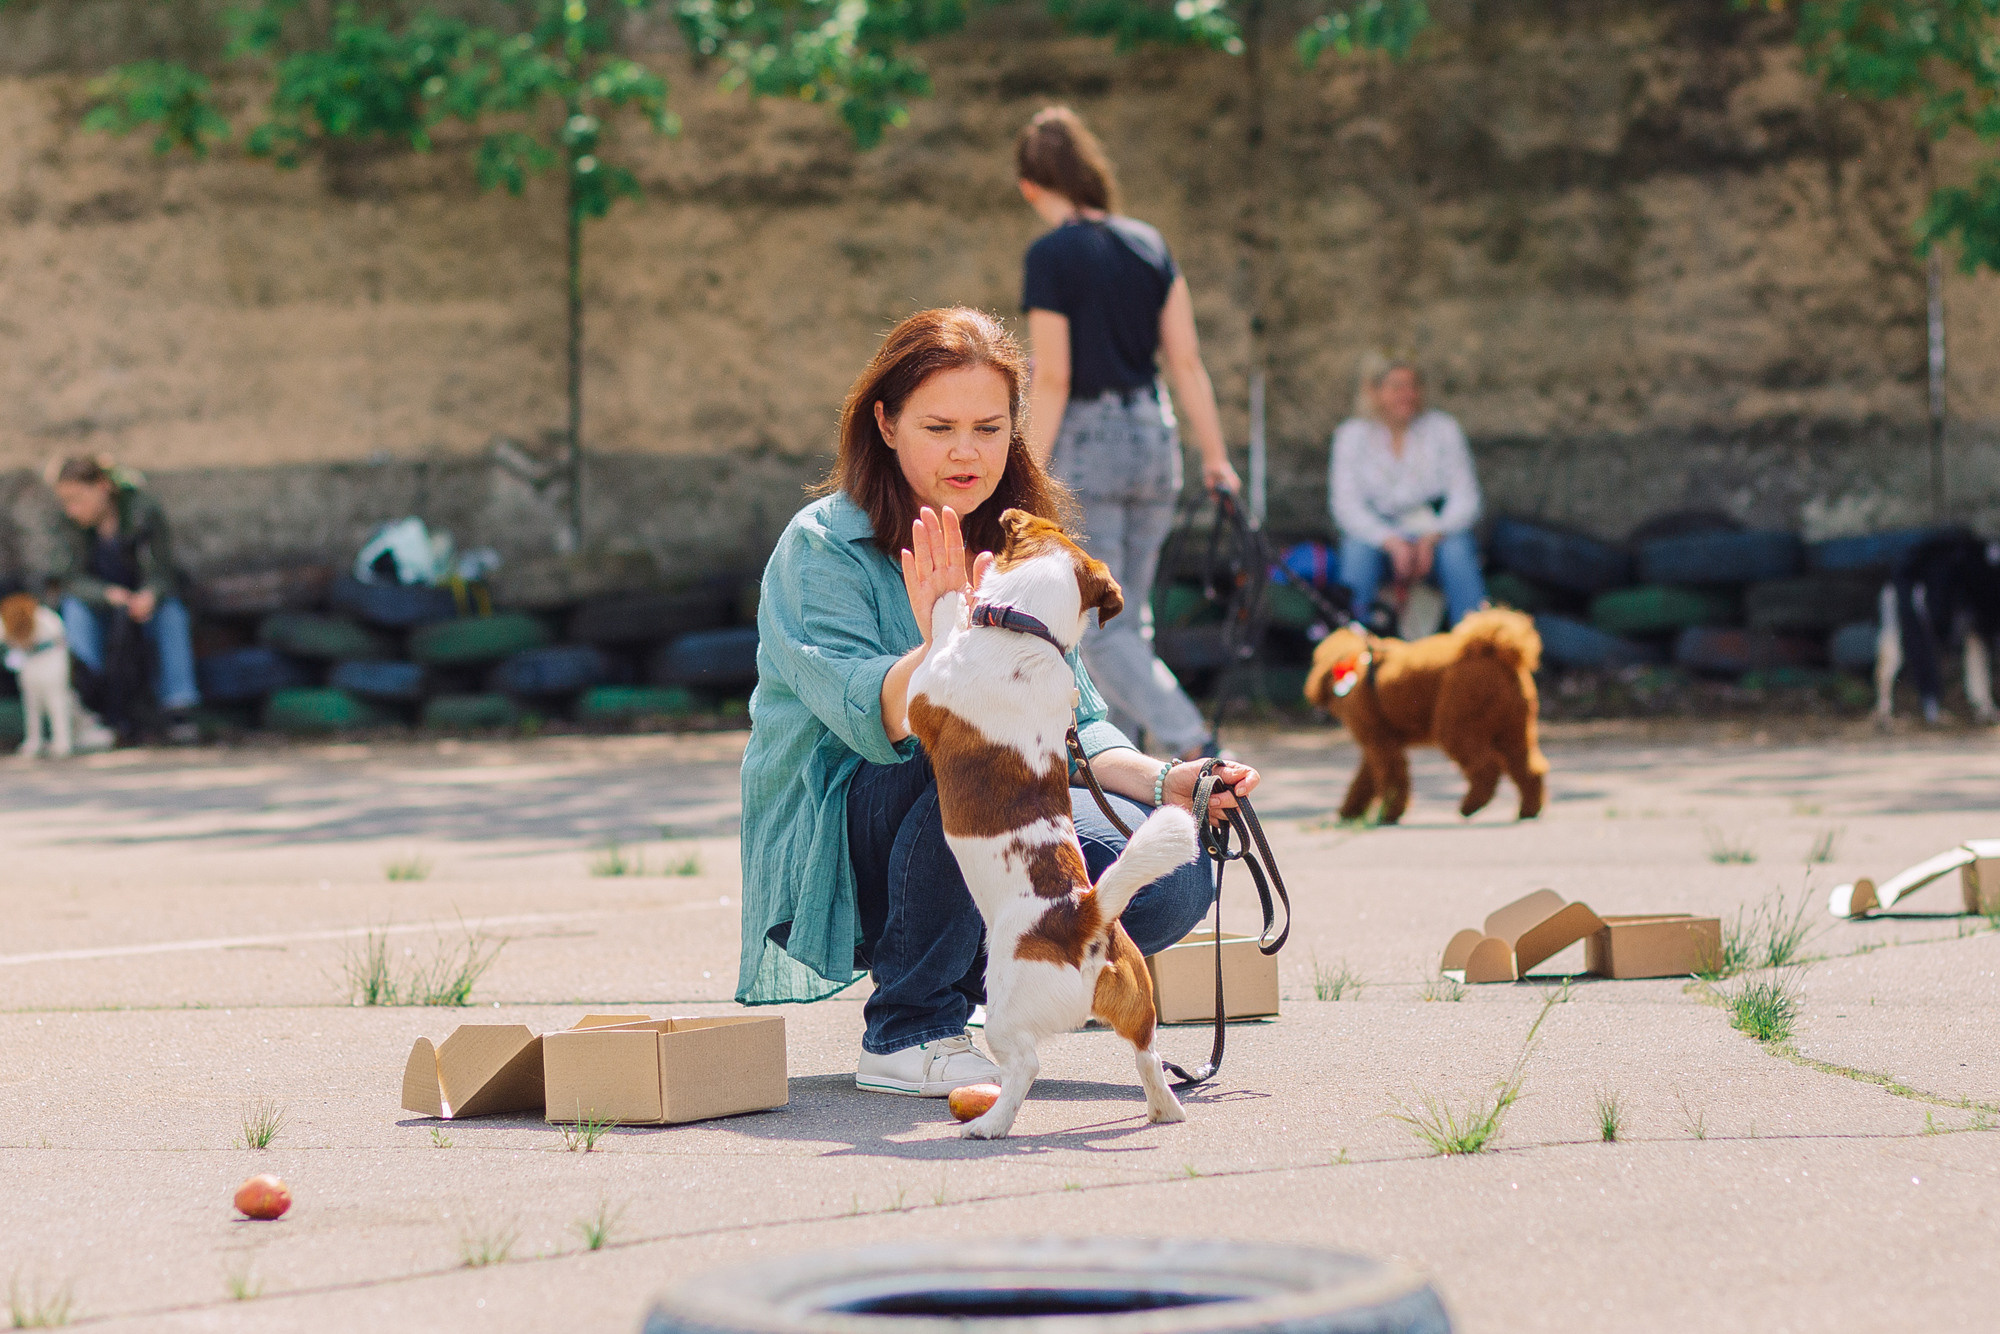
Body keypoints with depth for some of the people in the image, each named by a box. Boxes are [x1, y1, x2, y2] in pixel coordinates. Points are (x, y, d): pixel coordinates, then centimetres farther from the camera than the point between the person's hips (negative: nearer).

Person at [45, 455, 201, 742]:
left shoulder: (145, 511, -17)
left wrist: (149, 595, -42)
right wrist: (109, 593, -38)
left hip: (145, 599, -1)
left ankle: (178, 708, -33)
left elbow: (160, 571, -18)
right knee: (75, 608, -30)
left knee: (171, 612, -31)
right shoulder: (70, 524, -12)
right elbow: (68, 578, -18)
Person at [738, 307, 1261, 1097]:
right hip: (832, 857, -5)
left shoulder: (1020, 550, 8)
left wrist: (1160, 782, -12)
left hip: (992, 843, 5)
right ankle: (906, 1034, -19)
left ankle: (971, 980, 7)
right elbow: (868, 718, -27)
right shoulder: (821, 547, -11)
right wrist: (938, 652, -47)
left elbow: (1079, 728, 8)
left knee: (1173, 877, -20)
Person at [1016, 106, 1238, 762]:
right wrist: (1215, 456, 7)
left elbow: (1052, 377, -15)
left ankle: (1196, 749, -22)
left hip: (1083, 444, -6)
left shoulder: (1050, 255, -12)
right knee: (1128, 620, 15)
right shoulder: (1149, 244, 6)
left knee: (1099, 632, -4)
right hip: (1153, 437, 7)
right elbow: (1185, 358, 4)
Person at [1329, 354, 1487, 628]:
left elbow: (1465, 498, -3)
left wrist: (1431, 538, -23)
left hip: (1437, 535, 0)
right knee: (1358, 549, -33)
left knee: (1457, 549, -32)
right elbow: (1345, 505, -8)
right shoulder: (1352, 435, 2)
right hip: (1378, 534, 0)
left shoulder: (1443, 428, 3)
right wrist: (1391, 542, -25)